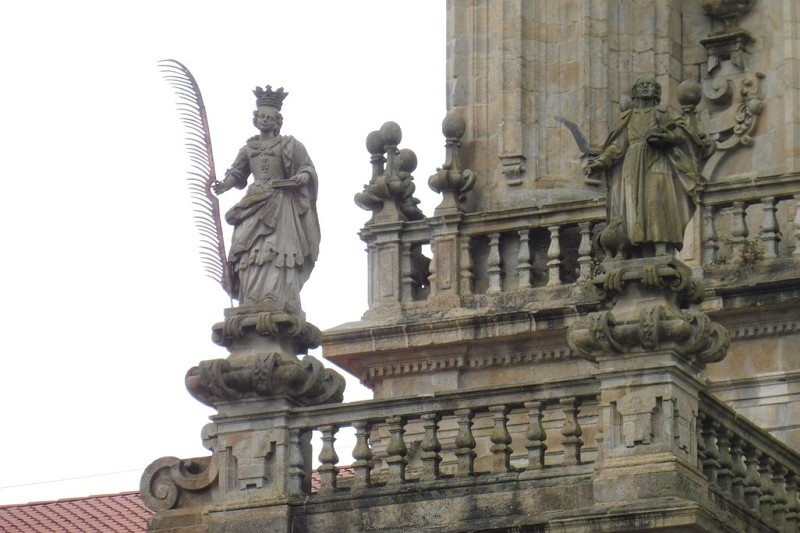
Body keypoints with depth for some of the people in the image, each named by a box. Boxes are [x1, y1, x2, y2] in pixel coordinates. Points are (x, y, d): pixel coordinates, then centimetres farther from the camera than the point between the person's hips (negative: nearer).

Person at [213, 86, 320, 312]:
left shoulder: (289, 145, 8)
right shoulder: (249, 147, 19)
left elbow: (308, 168, 4)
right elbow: (237, 172, 16)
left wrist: (303, 177, -18)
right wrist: (224, 185, -4)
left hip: (280, 205, -3)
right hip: (254, 205, 3)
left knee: (277, 251, -16)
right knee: (250, 252, -10)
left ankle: (277, 304, -23)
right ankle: (252, 308, -15)